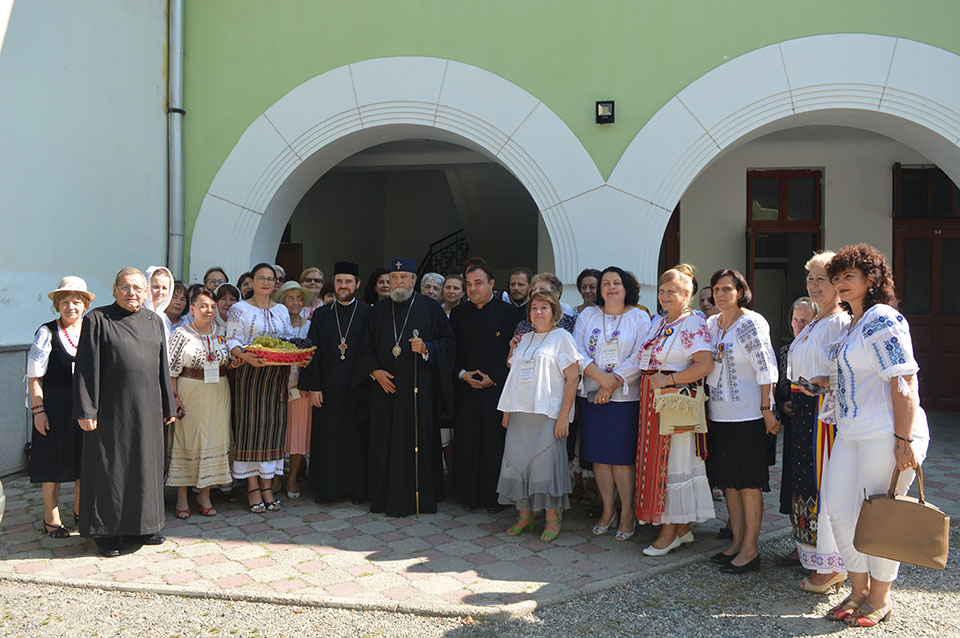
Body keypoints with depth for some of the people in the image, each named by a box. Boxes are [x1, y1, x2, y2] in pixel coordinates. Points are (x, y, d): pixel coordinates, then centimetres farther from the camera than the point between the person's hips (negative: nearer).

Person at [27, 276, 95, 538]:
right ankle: (51, 518, 17)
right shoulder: (47, 333, -5)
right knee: (53, 459, 3)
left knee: (84, 458, 10)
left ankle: (80, 511, 27)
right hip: (55, 405, -4)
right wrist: (38, 410, -11)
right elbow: (34, 376, -6)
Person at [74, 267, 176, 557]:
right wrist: (86, 410, -13)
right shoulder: (97, 319, -4)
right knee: (110, 467, 4)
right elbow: (87, 368, -8)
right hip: (111, 410, -5)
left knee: (145, 465, 11)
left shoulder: (154, 321, 10)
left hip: (147, 409, 5)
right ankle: (107, 532, 17)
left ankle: (141, 526, 25)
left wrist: (168, 407, 12)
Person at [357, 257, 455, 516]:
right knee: (385, 443, 6)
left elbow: (448, 342, 0)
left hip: (419, 388, -3)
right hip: (386, 386, 3)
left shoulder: (430, 308, 1)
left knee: (417, 441, -2)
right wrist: (374, 370, -2)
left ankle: (418, 498, 8)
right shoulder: (379, 310, 12)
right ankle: (386, 497, 17)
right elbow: (368, 346, 14)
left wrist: (427, 348, -17)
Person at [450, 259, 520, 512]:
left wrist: (493, 377, -11)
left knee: (494, 442, -1)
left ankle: (493, 495, 11)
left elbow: (512, 351, -3)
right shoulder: (458, 313, 10)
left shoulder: (508, 312, 0)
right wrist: (462, 374, -5)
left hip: (496, 388, -3)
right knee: (466, 441, 4)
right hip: (465, 388, 3)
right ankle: (468, 494, 16)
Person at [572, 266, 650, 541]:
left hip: (625, 397, -3)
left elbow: (638, 358, -7)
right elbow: (578, 351, -1)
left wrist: (612, 385, -13)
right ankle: (608, 509, 20)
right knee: (599, 454, 7)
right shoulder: (588, 315, 9)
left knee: (621, 456, -2)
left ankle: (627, 512, 13)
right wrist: (602, 376, -14)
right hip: (591, 396, 3)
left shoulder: (639, 317, 1)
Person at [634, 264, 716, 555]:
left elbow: (705, 364, -19)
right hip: (653, 401, 8)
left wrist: (669, 379, -20)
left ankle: (671, 531, 7)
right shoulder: (657, 322, 16)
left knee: (674, 462, -3)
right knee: (657, 461, 8)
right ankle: (682, 529, 18)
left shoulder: (693, 324, -9)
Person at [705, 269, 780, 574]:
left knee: (749, 483, -2)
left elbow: (766, 368, -13)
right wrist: (706, 408, 13)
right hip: (718, 414, 7)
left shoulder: (752, 323, -9)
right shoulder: (711, 324, 11)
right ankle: (737, 541, 22)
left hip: (748, 414, -7)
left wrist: (766, 409, -16)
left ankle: (750, 549, 5)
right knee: (728, 480, 12)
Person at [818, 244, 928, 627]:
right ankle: (859, 591, 25)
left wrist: (904, 440, -22)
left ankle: (880, 599, 19)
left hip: (887, 434, -9)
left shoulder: (883, 319, -12)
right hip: (850, 433, 9)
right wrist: (830, 382, 12)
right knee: (839, 511, 9)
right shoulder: (850, 325, 17)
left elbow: (903, 382, -18)